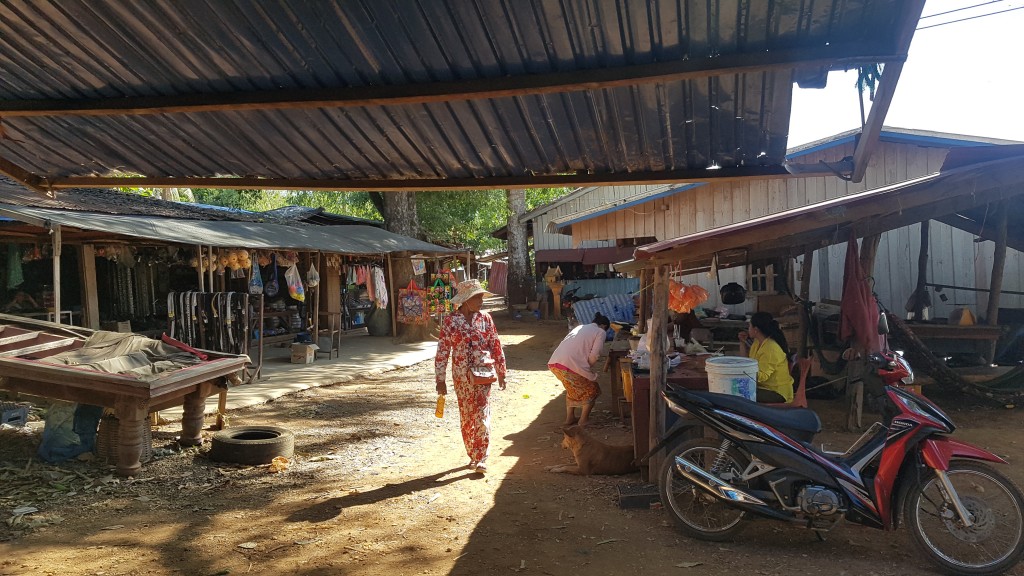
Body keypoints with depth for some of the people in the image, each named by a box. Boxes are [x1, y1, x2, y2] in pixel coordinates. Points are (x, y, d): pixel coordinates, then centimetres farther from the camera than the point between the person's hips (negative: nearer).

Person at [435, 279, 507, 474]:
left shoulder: (485, 318, 2)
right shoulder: (450, 321, -4)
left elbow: (496, 346, 7)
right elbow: (442, 351, -3)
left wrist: (501, 372, 9)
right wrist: (440, 379, -4)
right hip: (462, 377, 0)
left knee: (482, 415, -6)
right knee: (466, 417, 9)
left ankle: (481, 458, -1)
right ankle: (473, 456, 24)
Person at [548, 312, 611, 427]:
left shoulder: (579, 327, 29)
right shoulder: (601, 332, 10)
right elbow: (594, 356, -3)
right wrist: (587, 367, 14)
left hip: (553, 363, 7)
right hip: (571, 365, -7)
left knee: (573, 388, 32)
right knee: (591, 391, 17)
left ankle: (570, 418, 34)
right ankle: (583, 421, 17)